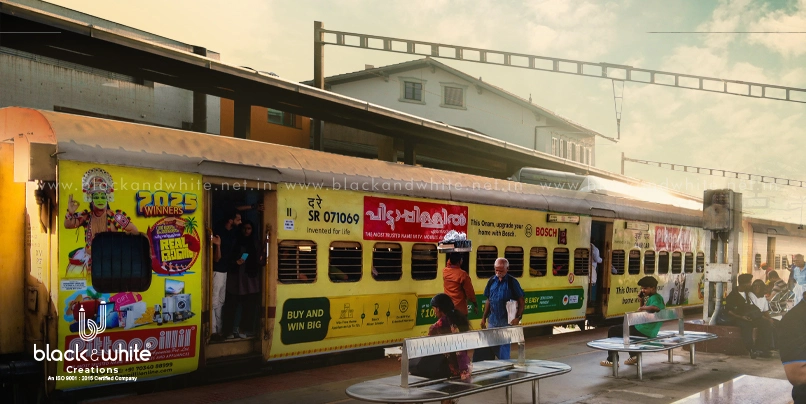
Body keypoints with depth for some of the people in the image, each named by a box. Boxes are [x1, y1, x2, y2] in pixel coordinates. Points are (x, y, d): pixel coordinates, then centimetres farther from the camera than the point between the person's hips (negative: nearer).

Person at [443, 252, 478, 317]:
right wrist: (475, 305, 1)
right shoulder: (462, 274, -16)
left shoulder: (445, 271, -1)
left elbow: (448, 265, 27)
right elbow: (470, 292, -10)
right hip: (460, 308, -6)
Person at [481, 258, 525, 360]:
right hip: (493, 320, 5)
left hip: (506, 320, -5)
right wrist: (484, 318, 11)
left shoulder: (512, 282, -7)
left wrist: (518, 318, -15)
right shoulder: (492, 281, 6)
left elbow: (521, 301, -6)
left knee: (504, 347, -4)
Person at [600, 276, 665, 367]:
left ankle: (612, 360, 4)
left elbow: (656, 307, -41)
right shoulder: (652, 297, 14)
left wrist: (643, 308, -27)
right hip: (648, 330, 11)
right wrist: (641, 300, 9)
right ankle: (634, 356, 31)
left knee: (612, 331, -2)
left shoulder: (655, 298, -17)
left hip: (643, 331, -11)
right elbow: (644, 312, 23)